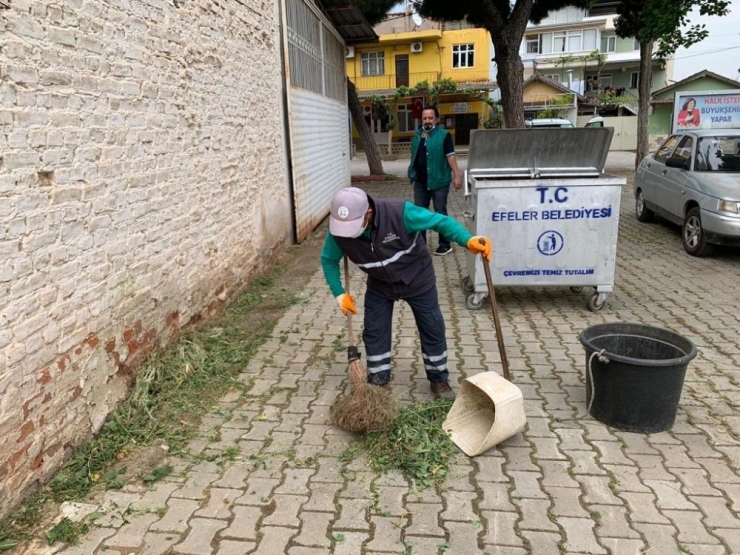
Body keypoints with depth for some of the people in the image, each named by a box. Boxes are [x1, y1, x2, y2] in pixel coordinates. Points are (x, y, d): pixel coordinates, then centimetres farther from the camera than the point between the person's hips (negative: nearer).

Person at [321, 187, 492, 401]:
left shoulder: (399, 212, -37)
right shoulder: (338, 231, -25)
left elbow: (440, 221, -31)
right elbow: (328, 260, -6)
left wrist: (469, 241, -47)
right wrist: (339, 294, -12)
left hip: (416, 279, -2)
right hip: (380, 285, 3)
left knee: (433, 329, 6)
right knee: (374, 333, 5)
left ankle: (439, 380, 26)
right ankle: (377, 383, 24)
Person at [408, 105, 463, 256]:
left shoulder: (444, 135, -7)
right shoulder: (417, 135, 10)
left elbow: (450, 156, -11)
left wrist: (457, 176, -17)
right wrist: (413, 174, 17)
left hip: (439, 181, -6)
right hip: (420, 182, 6)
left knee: (440, 213, 1)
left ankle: (445, 244, 11)